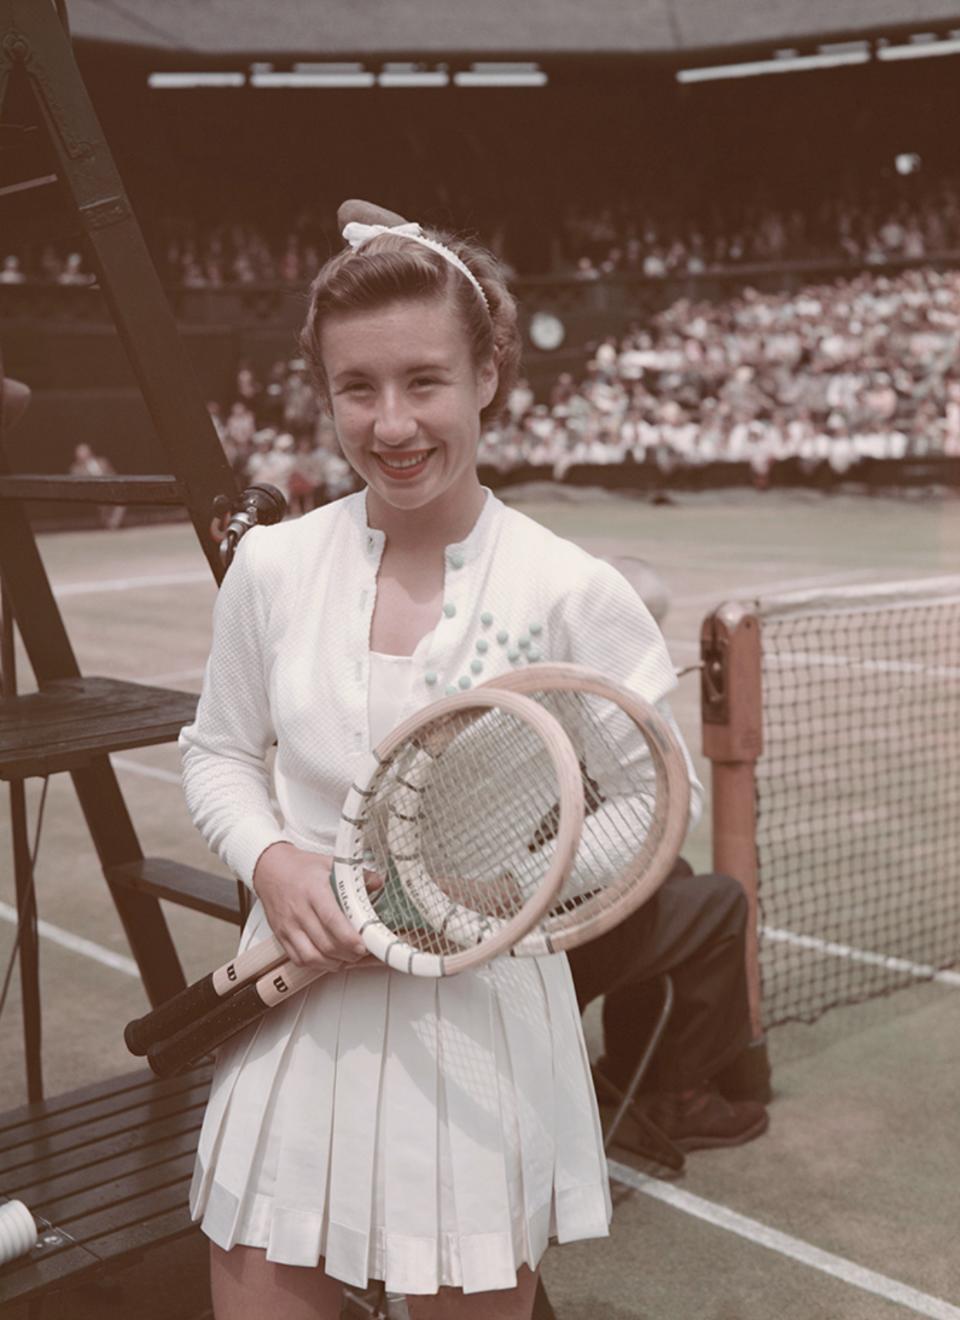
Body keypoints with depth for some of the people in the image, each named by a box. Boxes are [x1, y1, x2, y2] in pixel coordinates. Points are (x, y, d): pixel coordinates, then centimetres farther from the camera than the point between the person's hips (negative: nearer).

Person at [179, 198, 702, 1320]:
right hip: (295, 1021, 2)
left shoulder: (573, 594, -11)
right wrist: (270, 860, -9)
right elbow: (219, 753, 10)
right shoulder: (271, 567, -3)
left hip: (484, 1027, -2)